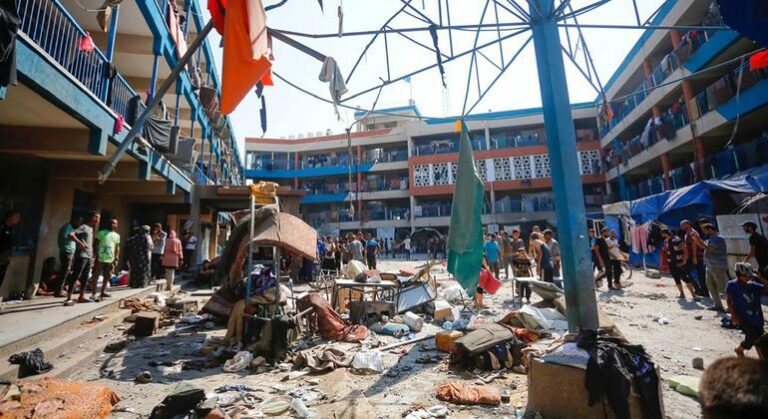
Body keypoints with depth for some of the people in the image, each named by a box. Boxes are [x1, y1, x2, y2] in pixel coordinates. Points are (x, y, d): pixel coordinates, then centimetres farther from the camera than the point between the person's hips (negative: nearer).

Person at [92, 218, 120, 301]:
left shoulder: (117, 235, 11)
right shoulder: (101, 233, -2)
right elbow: (95, 245, -4)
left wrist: (116, 259, 7)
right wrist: (97, 256, -11)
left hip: (110, 259, 5)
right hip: (100, 258, -5)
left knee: (107, 277, 12)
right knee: (96, 276, -2)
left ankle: (103, 292, 24)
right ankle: (93, 294, 0)